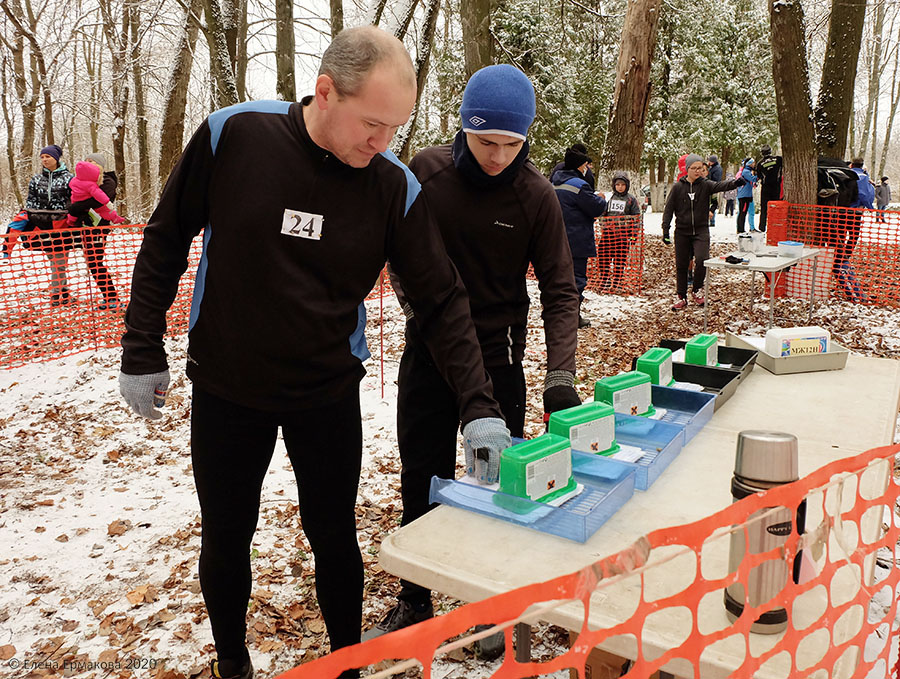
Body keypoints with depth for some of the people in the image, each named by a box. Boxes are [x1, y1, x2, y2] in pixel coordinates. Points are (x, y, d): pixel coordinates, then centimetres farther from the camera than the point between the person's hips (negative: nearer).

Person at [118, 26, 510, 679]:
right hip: (224, 386, 1)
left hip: (329, 393, 0)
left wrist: (480, 408, -19)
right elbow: (166, 241, -3)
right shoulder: (232, 135, -15)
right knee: (226, 535, 16)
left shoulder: (395, 185, -13)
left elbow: (441, 300, -10)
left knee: (334, 537, 12)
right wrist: (143, 351, -1)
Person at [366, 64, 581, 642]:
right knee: (421, 482, 12)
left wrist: (561, 372, -22)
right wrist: (410, 292, -7)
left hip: (497, 357, -2)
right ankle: (415, 604, 32)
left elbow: (560, 289, -10)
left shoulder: (535, 194, -11)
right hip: (427, 350, 2)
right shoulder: (426, 170, -6)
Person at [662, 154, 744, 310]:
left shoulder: (705, 185, 0)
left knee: (702, 259, -18)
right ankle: (681, 297, 20)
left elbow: (720, 186, -20)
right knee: (681, 265, 6)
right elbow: (669, 209, 1)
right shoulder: (677, 187, 0)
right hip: (682, 231, 1)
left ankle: (698, 291, 5)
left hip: (701, 231, 0)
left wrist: (735, 183, -40)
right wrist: (665, 230, -5)